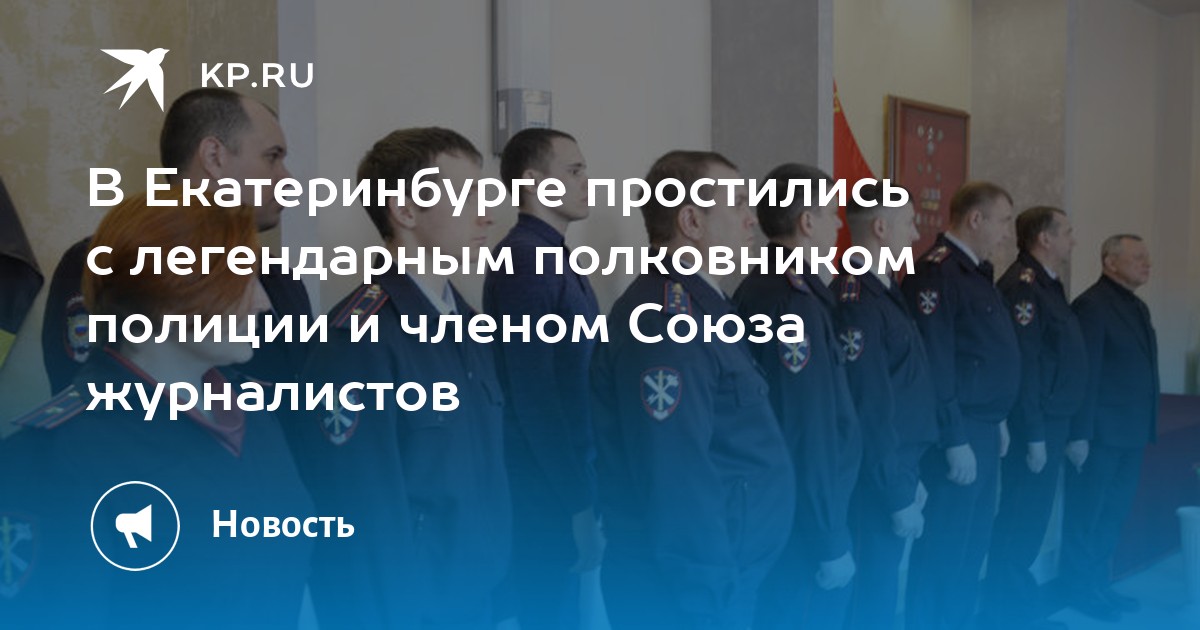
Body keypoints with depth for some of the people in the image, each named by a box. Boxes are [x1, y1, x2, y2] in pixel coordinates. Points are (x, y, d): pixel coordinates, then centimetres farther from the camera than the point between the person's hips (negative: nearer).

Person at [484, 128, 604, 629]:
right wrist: (578, 503, -20)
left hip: (567, 480, 9)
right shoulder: (524, 258, -17)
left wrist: (584, 488, 12)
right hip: (544, 491, -9)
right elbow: (532, 394, -22)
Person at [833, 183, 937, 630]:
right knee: (872, 592, 4)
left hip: (896, 470, 9)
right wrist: (898, 495, -18)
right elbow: (869, 409, -23)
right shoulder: (855, 300, -21)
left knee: (883, 583, 18)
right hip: (875, 480, -9)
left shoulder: (884, 289, 9)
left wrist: (910, 475, 15)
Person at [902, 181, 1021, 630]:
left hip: (984, 428, 10)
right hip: (958, 432, -10)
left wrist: (997, 420, 16)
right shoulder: (936, 272, -18)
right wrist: (955, 440, -22)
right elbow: (936, 365, -22)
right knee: (944, 545, 1)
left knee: (973, 541, 18)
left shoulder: (976, 271, 13)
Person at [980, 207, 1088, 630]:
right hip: (1034, 425, -10)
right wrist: (1034, 434, -21)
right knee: (1020, 524, 0)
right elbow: (1022, 364, -22)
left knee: (1030, 521, 16)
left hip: (1052, 420, 10)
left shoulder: (1047, 284, 14)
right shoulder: (1022, 284, -17)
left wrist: (1056, 428, 12)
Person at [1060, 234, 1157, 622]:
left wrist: (1146, 427, 10)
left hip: (1131, 432, 8)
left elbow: (1141, 369, 13)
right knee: (1087, 515, 5)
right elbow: (1084, 374, -16)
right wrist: (1079, 434, -18)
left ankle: (1098, 584, 28)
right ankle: (1080, 590, 17)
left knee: (1114, 514, 16)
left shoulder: (1138, 307, 14)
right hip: (1101, 432, -8)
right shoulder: (1091, 305, -13)